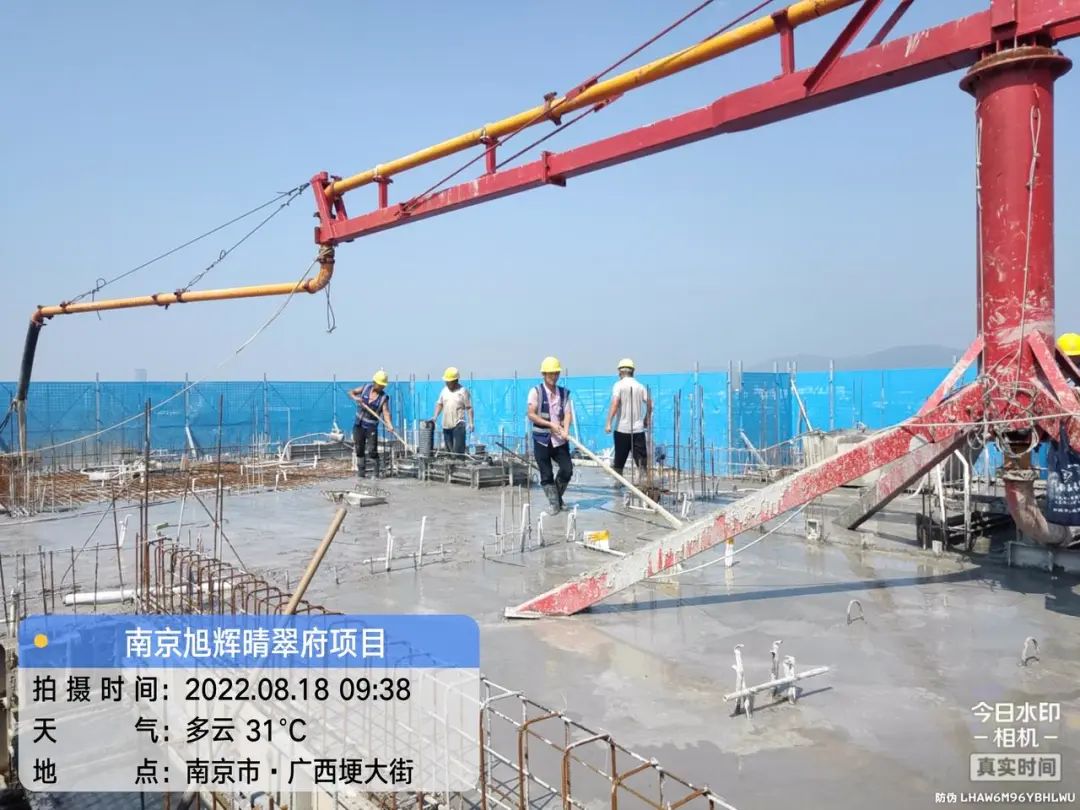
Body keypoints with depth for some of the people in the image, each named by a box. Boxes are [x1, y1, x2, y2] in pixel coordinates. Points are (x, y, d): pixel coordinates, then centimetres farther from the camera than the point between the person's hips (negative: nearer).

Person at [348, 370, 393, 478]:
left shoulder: (384, 398, -11)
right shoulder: (366, 388, -1)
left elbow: (386, 412, -21)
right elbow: (351, 393, 7)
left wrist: (389, 425, -38)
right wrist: (355, 398, -16)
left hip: (371, 427, -3)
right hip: (359, 425, 3)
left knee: (372, 451, -10)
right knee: (359, 450, 7)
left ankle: (376, 473, 1)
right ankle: (361, 472, 17)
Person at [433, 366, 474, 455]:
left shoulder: (463, 391, -3)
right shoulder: (444, 390, 11)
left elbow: (469, 408, -5)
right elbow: (439, 404, 17)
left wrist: (471, 423, -10)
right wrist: (435, 416, 3)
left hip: (458, 424, -5)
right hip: (446, 424, 5)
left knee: (458, 449, -13)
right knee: (448, 449, 9)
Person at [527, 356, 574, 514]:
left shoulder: (564, 392, 7)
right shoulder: (536, 391, -3)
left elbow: (568, 413, -3)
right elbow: (531, 415, -8)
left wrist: (565, 430, -22)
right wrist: (551, 425, -16)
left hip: (560, 440, 3)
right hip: (542, 440, -3)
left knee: (567, 469, -4)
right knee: (546, 475, 1)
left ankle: (557, 495, 22)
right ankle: (554, 505, 13)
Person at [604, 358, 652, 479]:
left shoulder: (619, 385, -4)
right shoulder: (640, 386, 6)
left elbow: (615, 404, -16)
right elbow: (649, 404, 1)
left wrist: (608, 423, -17)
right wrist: (647, 419, 15)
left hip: (622, 428, -2)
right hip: (638, 428, 2)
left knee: (619, 459, 10)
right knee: (641, 457, 2)